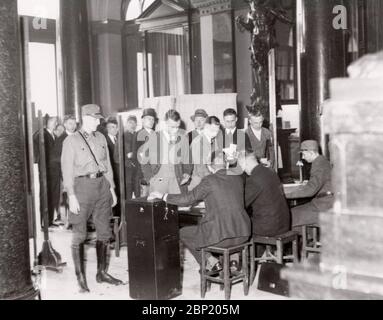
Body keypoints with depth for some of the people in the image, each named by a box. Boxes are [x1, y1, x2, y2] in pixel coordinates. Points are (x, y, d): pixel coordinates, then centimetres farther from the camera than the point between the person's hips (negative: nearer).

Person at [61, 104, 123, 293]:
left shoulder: (101, 138, 12)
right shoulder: (71, 141, -3)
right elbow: (67, 170, -6)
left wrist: (111, 188, 12)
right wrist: (71, 196, -12)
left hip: (102, 185, 5)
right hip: (82, 185, -5)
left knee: (104, 232, 9)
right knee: (79, 235, -2)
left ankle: (102, 272, 21)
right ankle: (80, 277, 6)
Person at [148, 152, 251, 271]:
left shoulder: (209, 181, -9)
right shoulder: (238, 179, 8)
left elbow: (187, 199, -5)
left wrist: (163, 196, 8)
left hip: (220, 236, -6)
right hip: (243, 235, 7)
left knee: (183, 233, 17)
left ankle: (211, 262, 11)